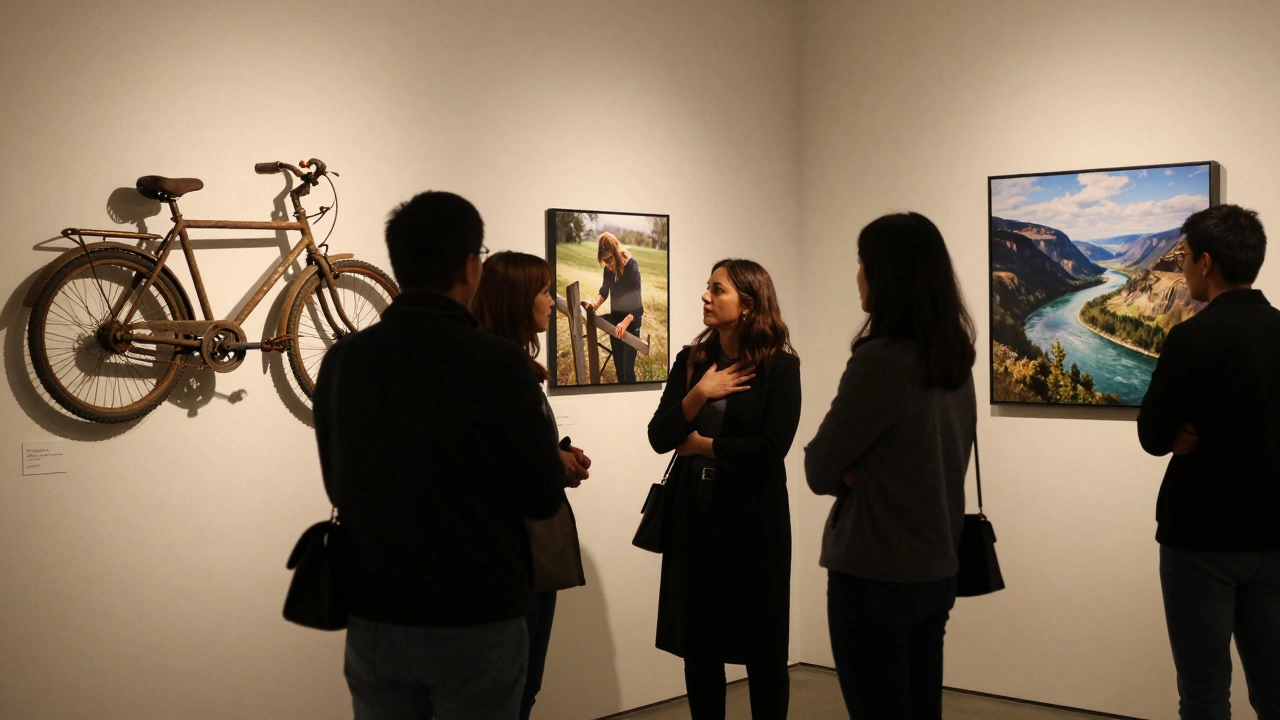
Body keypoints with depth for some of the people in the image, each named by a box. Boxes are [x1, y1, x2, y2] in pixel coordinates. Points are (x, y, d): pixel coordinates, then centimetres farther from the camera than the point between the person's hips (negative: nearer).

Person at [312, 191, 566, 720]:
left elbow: (339, 486, 10)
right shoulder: (496, 363, -16)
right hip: (476, 624, -4)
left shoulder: (342, 360, -3)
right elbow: (543, 498, -7)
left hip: (373, 621, 4)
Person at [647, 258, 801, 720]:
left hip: (752, 514, -4)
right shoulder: (691, 361, 5)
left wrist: (701, 444, -7)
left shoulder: (780, 366, -8)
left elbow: (771, 447, -16)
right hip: (693, 510, 4)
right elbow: (659, 437, -1)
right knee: (698, 642, 9)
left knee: (761, 645, 5)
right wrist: (698, 395, -15)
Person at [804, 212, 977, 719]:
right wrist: (864, 471, -1)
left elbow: (820, 469, -12)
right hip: (936, 568, 8)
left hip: (875, 575, -8)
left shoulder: (880, 358, -19)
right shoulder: (954, 357, 4)